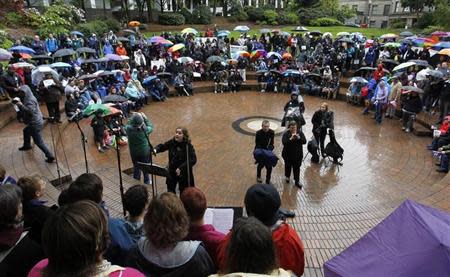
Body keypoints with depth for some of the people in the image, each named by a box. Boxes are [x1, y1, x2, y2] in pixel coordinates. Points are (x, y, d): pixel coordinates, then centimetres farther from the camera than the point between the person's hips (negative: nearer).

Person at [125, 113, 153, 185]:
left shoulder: (128, 129, -23)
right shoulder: (144, 130, -29)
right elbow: (151, 127, -7)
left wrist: (132, 117, -1)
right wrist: (145, 117, -5)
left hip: (133, 152, 3)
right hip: (145, 152, -2)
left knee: (136, 167, 24)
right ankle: (146, 181, 37)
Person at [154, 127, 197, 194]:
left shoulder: (188, 146, -19)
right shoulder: (172, 142, -6)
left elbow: (193, 160, -26)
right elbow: (162, 146, 7)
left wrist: (181, 168, -33)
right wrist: (156, 149, -16)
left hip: (183, 173, -4)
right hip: (172, 171, 4)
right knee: (170, 192, 13)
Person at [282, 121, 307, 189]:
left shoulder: (300, 132, -2)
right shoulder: (286, 133, -9)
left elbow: (304, 141, -10)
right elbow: (284, 142, -21)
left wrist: (298, 138, -26)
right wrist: (291, 138, -32)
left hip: (297, 154, 1)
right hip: (288, 154, -1)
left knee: (297, 167, 4)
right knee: (288, 166, 15)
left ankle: (297, 181, 14)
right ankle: (287, 176, 41)